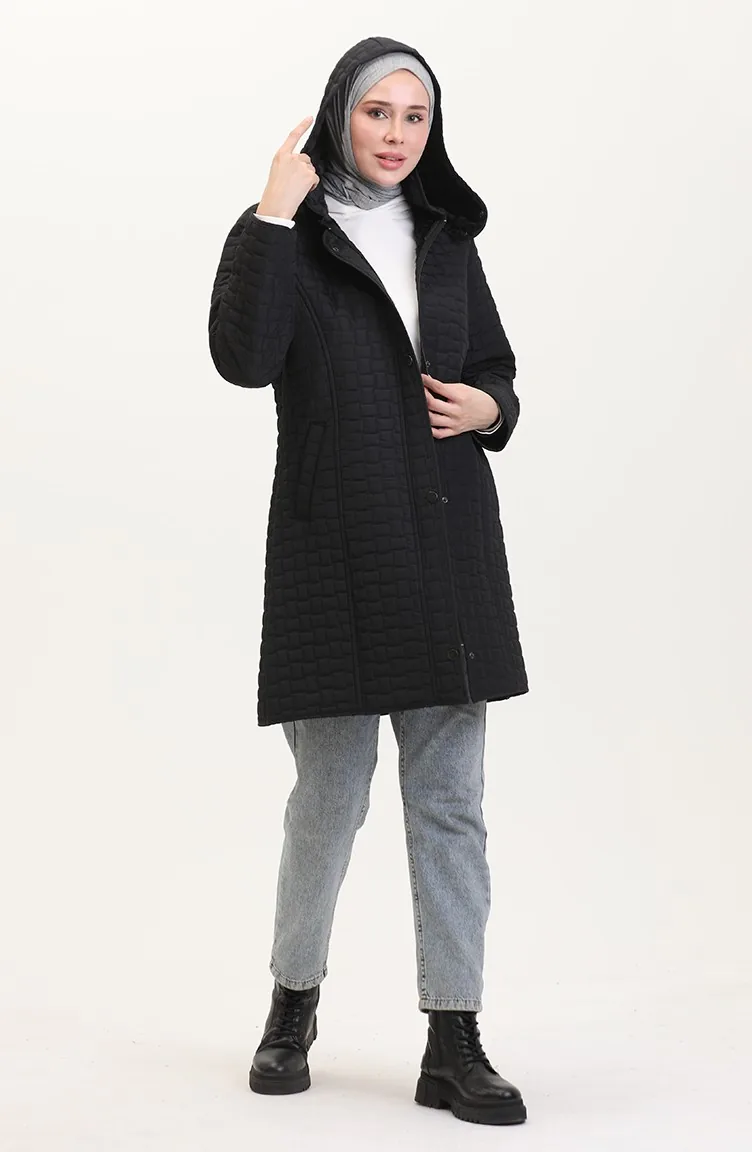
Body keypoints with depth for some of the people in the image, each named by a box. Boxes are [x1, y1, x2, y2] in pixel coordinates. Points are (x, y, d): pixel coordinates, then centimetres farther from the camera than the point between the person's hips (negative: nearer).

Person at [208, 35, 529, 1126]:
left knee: (451, 799, 2)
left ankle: (454, 1046, 8)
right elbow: (242, 358, -18)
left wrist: (489, 408, -1)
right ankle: (294, 1005, 26)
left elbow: (497, 369, 21)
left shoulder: (447, 240, 14)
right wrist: (275, 211, -16)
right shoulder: (284, 236, 1)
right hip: (335, 544, -4)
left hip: (448, 542, 4)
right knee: (329, 793, 3)